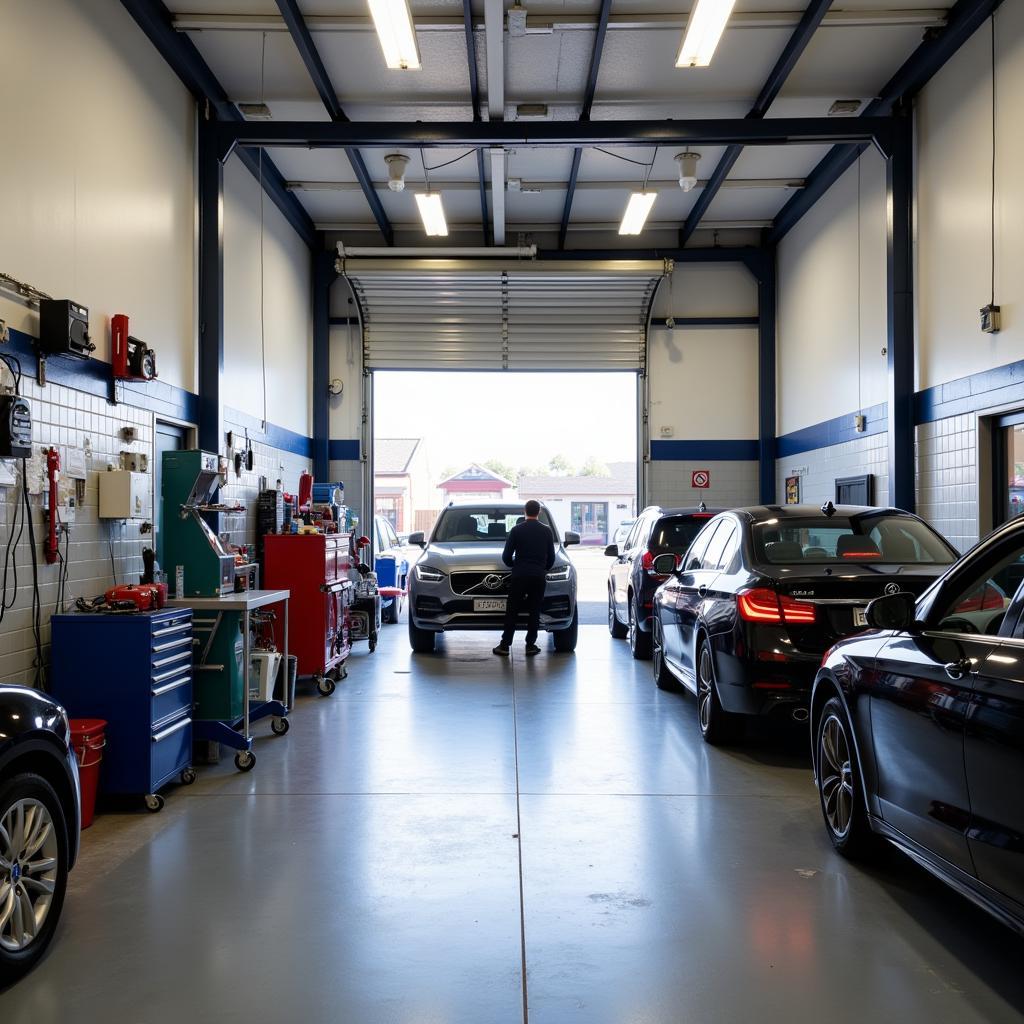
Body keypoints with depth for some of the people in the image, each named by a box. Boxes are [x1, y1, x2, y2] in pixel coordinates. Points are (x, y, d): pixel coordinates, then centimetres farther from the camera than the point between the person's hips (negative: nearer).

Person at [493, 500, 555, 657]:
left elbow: (506, 556, 1)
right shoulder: (546, 531, 6)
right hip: (539, 576, 1)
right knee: (534, 611, 7)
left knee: (512, 611, 3)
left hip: (519, 575, -1)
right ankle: (530, 645, 6)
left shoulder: (516, 530, 1)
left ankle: (505, 645, 2)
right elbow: (551, 557, 9)